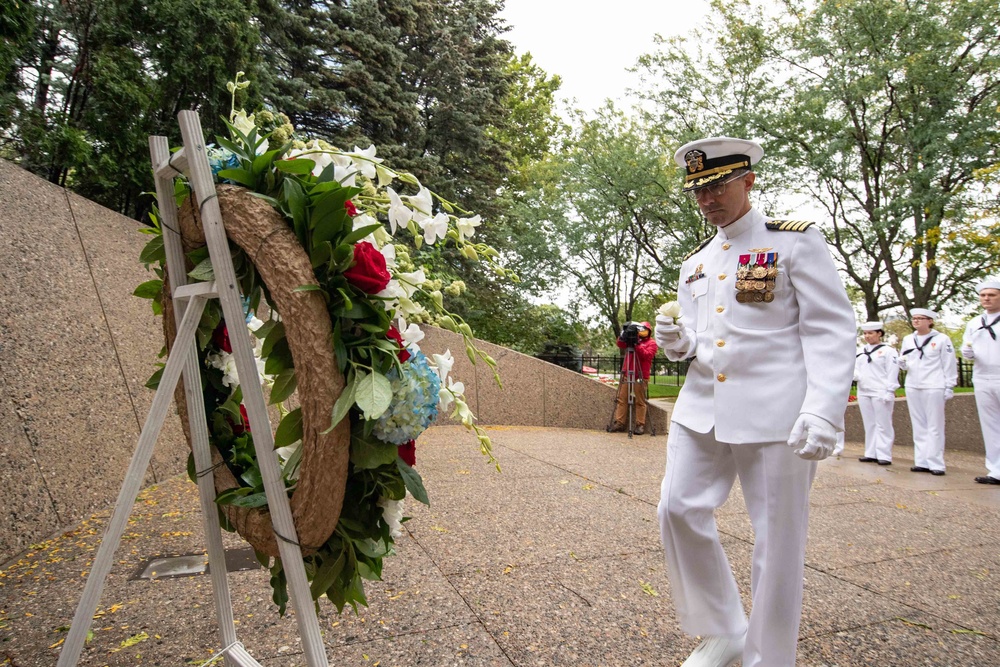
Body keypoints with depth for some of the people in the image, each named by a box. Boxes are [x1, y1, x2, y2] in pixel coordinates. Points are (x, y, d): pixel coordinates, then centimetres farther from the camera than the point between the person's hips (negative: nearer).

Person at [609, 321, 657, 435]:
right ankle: (619, 423, 5)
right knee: (621, 399, 2)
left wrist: (637, 344, -20)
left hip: (640, 376, -4)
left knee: (640, 401, -3)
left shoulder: (651, 343, 4)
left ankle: (640, 425, 1)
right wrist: (623, 335, -12)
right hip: (626, 374, 4)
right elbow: (620, 344, 5)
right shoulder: (632, 339, 17)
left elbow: (647, 355, -13)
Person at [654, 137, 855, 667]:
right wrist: (674, 340, -2)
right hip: (701, 407, 6)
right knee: (678, 510, 1)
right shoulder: (694, 263, 16)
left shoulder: (797, 242, -1)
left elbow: (832, 330, -7)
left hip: (774, 414, -5)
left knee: (777, 538, 3)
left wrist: (824, 411, -19)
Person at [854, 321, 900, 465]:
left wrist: (889, 392, -14)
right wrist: (854, 375, -5)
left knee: (883, 424, -3)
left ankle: (884, 455, -1)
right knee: (869, 424, 9)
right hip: (863, 393, 6)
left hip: (880, 393, -6)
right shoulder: (861, 351, 14)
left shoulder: (888, 351, -3)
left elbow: (892, 373, -8)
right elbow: (855, 368, 18)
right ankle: (871, 453, 14)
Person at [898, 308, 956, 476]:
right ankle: (921, 461, 10)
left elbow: (949, 365, -1)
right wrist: (902, 363, -4)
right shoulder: (907, 340, 13)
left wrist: (949, 387, -5)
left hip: (933, 388, -5)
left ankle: (935, 463, 1)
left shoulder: (942, 339, 0)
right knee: (918, 426, 7)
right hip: (912, 387, 5)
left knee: (935, 427, -3)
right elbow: (903, 362, 19)